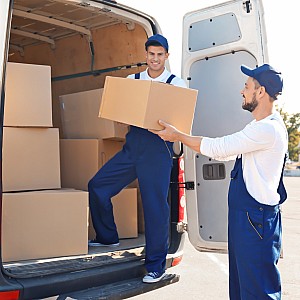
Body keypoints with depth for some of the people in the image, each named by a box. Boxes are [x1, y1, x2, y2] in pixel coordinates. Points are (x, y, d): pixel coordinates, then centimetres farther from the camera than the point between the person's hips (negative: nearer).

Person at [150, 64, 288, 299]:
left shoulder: (268, 129, -20)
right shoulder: (261, 127, 14)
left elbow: (217, 148, -19)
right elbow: (225, 152, 21)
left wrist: (178, 136, -5)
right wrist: (181, 137, 22)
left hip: (256, 218, -10)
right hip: (243, 215, 10)